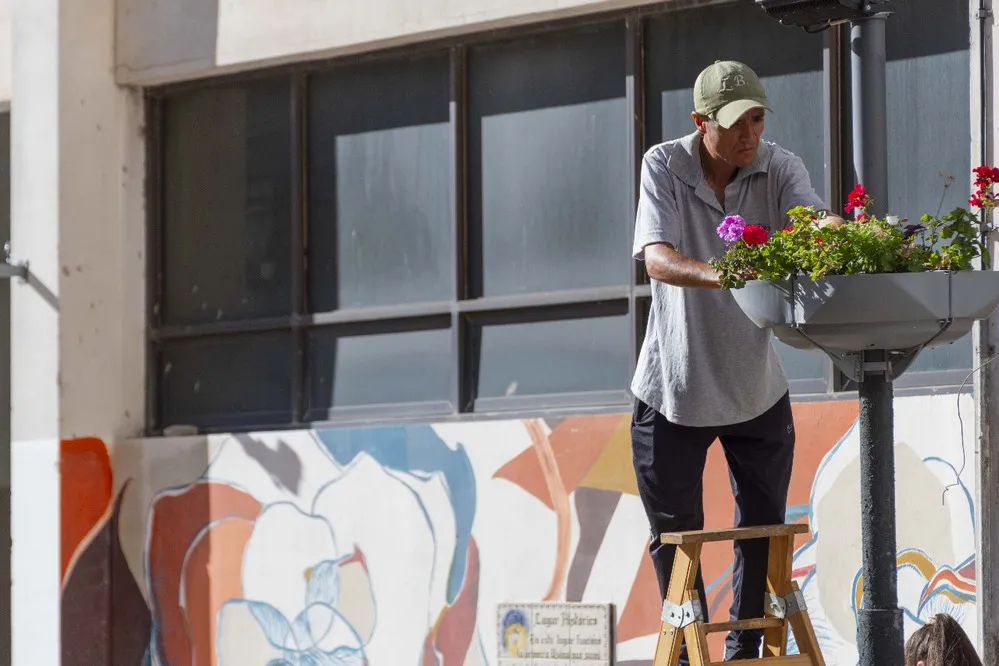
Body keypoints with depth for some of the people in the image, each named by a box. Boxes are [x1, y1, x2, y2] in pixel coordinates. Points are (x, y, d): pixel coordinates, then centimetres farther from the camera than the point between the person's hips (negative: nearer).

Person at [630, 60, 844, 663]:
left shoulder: (780, 168, -8)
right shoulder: (665, 166, -13)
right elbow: (656, 259, -28)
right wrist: (718, 276, -48)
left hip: (757, 385, 2)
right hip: (674, 386, -2)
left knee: (763, 532, 7)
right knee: (675, 535, 5)